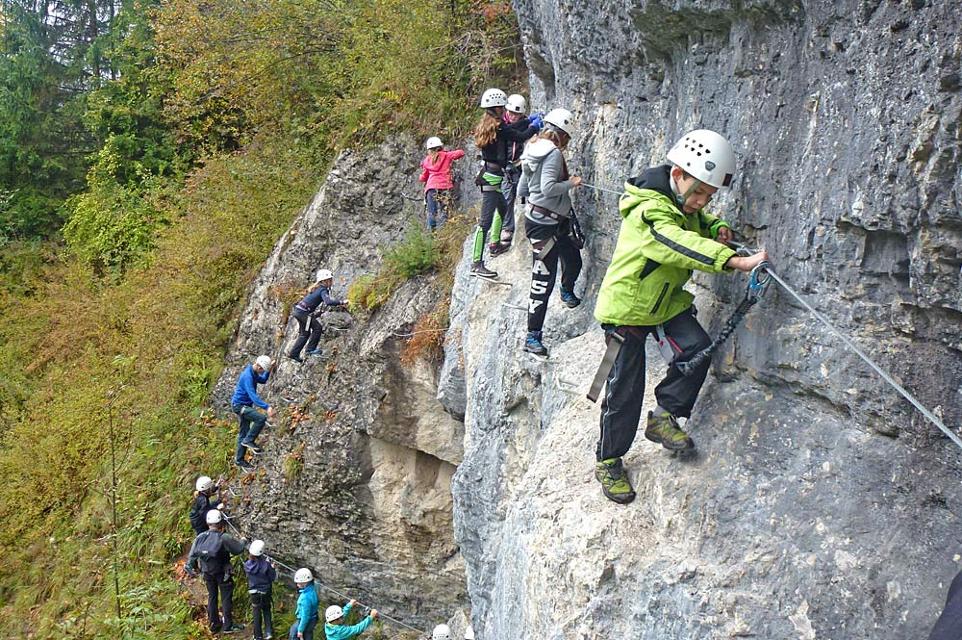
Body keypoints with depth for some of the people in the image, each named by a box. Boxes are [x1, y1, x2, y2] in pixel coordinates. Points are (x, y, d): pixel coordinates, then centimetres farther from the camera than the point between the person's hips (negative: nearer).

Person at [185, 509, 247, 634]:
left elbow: (192, 555, -1)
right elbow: (239, 549, -17)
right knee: (226, 598, 9)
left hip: (207, 573, 5)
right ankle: (228, 626, 15)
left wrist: (192, 567, 17)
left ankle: (214, 626, 28)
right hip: (222, 573, -5)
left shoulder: (200, 537, -9)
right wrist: (243, 541, 4)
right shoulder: (224, 538, -25)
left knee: (212, 597, 19)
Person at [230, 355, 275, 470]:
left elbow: (263, 380, 25)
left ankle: (239, 459, 20)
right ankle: (249, 441, -12)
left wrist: (269, 369, 9)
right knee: (261, 418, -25)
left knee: (243, 433, 13)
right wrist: (267, 407, -43)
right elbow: (253, 395, -35)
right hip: (239, 405, -10)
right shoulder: (247, 376, -25)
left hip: (244, 406, 10)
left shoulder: (254, 373, 5)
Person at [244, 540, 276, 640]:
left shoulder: (247, 565, -15)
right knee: (267, 611, 19)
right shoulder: (266, 564, -20)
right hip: (266, 592, -1)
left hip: (254, 593, 1)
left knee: (257, 613, 13)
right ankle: (268, 632, 15)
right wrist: (273, 568, 4)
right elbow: (273, 578, -13)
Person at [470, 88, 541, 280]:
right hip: (493, 176, -10)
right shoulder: (498, 127, -14)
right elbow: (520, 137, -13)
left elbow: (509, 130, 25)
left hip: (488, 174, 10)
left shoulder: (484, 126, 13)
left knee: (503, 208, 30)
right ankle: (477, 264, -15)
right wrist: (534, 127, 5)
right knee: (486, 221, -12)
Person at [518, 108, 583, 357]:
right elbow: (548, 188, -28)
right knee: (543, 282, -6)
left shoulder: (532, 151, 11)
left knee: (573, 258, 30)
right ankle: (532, 336, -1)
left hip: (555, 223, 10)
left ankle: (567, 291, 59)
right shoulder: (553, 153, -16)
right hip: (544, 225, -10)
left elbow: (521, 191, 15)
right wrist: (571, 183, -13)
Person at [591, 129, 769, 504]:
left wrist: (717, 228, -3)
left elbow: (699, 221, 22)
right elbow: (679, 244, -45)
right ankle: (608, 462, 18)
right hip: (627, 305, -7)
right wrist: (736, 261, -56)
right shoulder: (649, 210, -28)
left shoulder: (684, 203, 0)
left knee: (697, 349, -17)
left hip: (666, 301, 7)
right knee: (625, 390, -1)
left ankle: (664, 416, 4)